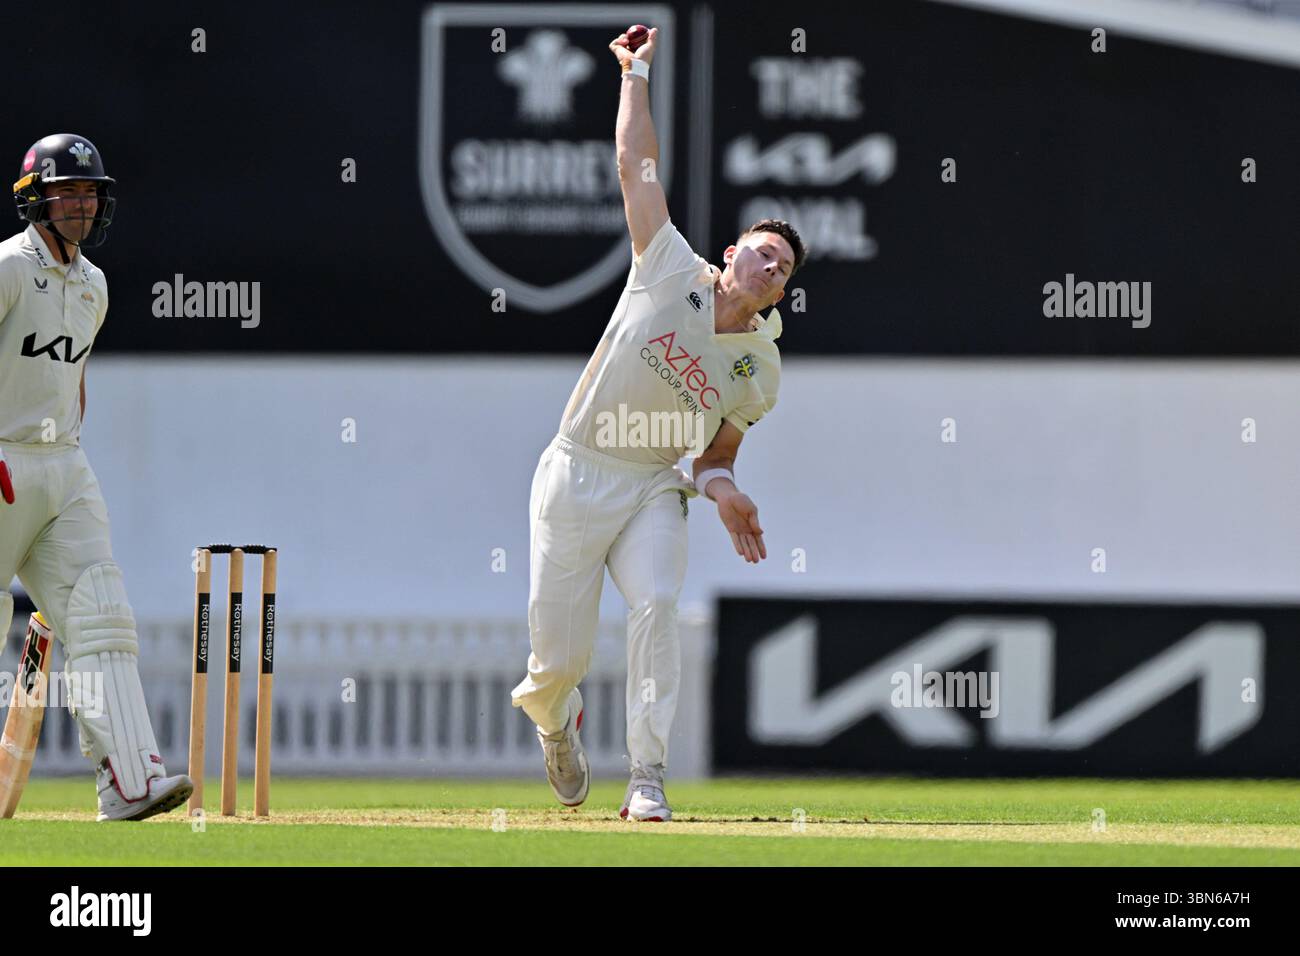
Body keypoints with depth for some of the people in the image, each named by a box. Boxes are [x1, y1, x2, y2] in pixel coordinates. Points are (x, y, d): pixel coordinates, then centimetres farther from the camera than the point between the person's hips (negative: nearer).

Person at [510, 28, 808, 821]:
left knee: (656, 605, -26)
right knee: (564, 653, -1)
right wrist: (638, 73, 0)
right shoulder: (672, 272, -7)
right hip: (576, 478, -2)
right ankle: (552, 714, 39)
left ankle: (648, 783, -25)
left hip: (654, 487, 2)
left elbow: (718, 447, 11)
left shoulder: (761, 370, 0)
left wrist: (720, 486, -11)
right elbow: (637, 164, -3)